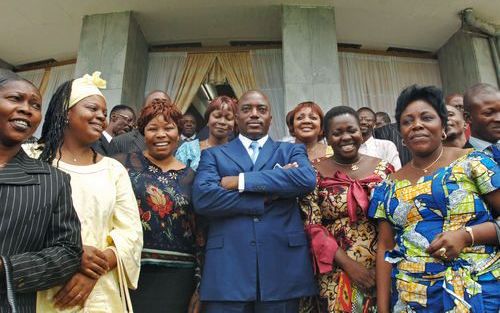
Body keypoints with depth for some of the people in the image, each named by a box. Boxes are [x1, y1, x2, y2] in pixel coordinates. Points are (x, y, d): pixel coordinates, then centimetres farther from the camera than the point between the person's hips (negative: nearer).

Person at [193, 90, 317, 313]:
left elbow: (307, 179, -11)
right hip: (227, 266, 0)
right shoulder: (213, 155, 9)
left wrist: (242, 181, -11)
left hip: (282, 264, 1)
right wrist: (268, 196, -11)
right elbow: (202, 198, -9)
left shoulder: (291, 151, 11)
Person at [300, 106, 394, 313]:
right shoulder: (315, 173, -6)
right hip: (336, 273, -2)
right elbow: (312, 226, -8)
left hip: (381, 269, 2)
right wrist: (348, 264, -14)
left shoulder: (383, 169, 1)